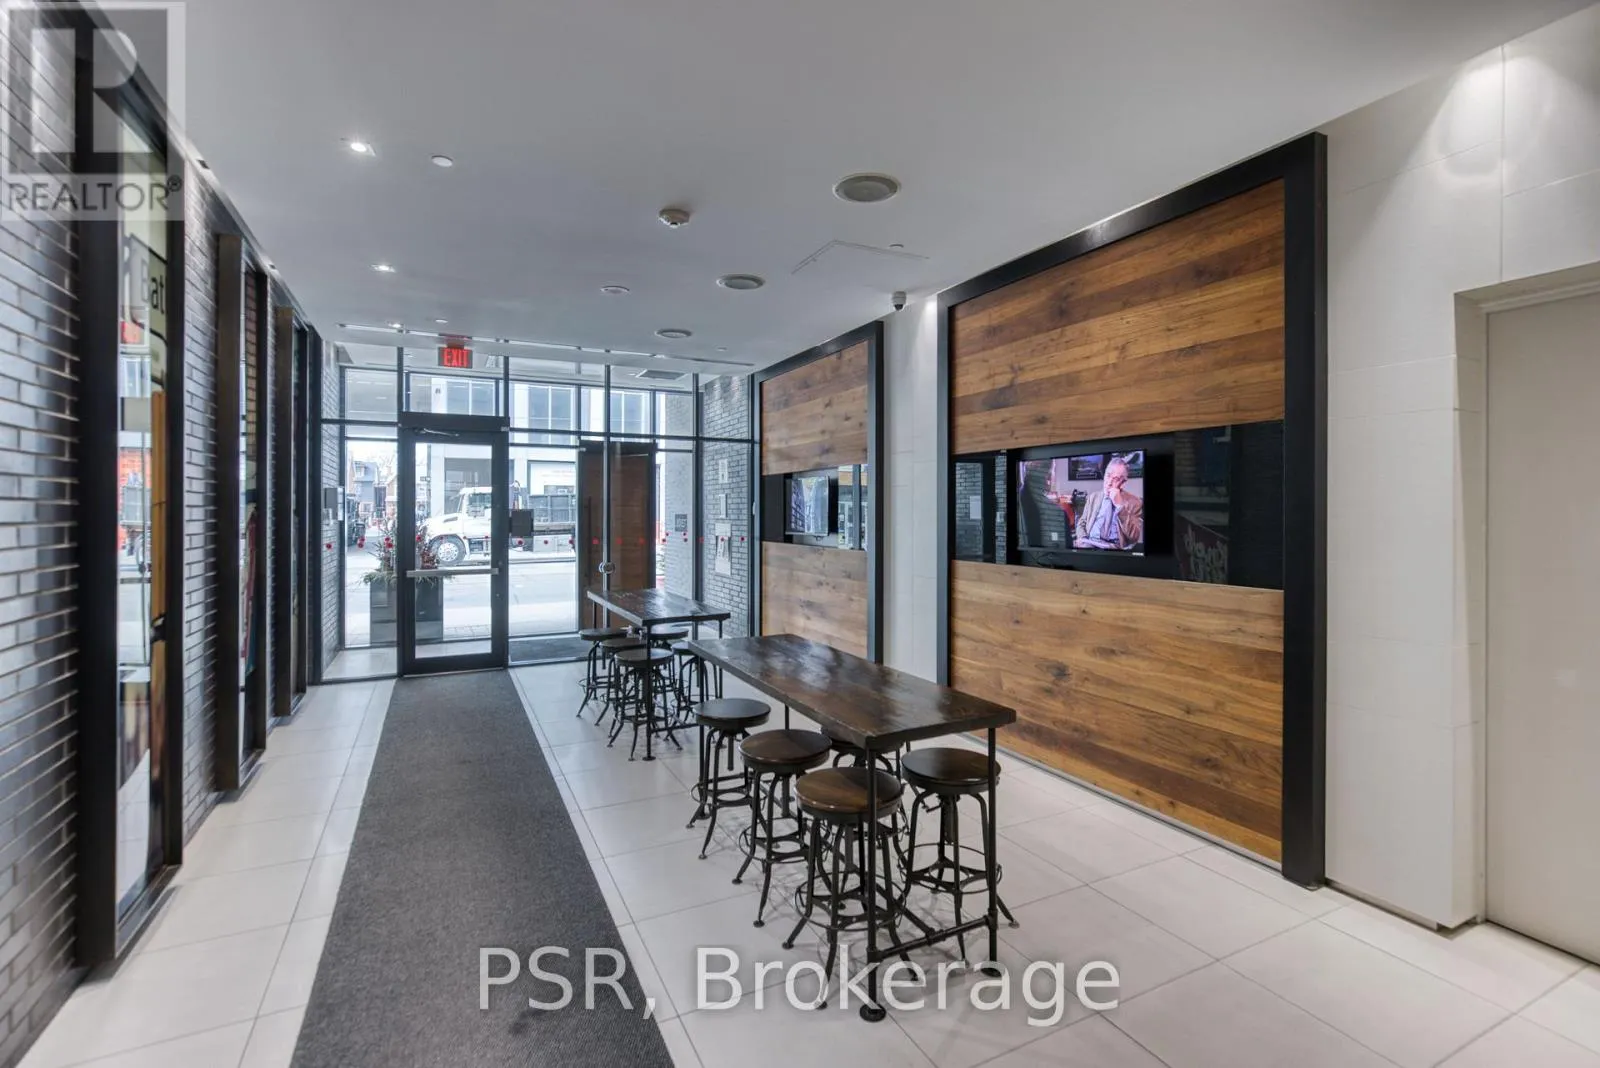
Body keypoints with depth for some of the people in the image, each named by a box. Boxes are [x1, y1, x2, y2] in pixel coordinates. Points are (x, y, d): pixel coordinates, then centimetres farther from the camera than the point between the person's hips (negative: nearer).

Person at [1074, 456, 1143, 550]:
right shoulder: (1093, 496, 15)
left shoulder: (1135, 502, 4)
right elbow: (1081, 523, 17)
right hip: (1088, 543, 3)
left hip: (1114, 547, -3)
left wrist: (1120, 505, -12)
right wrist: (1082, 540, -5)